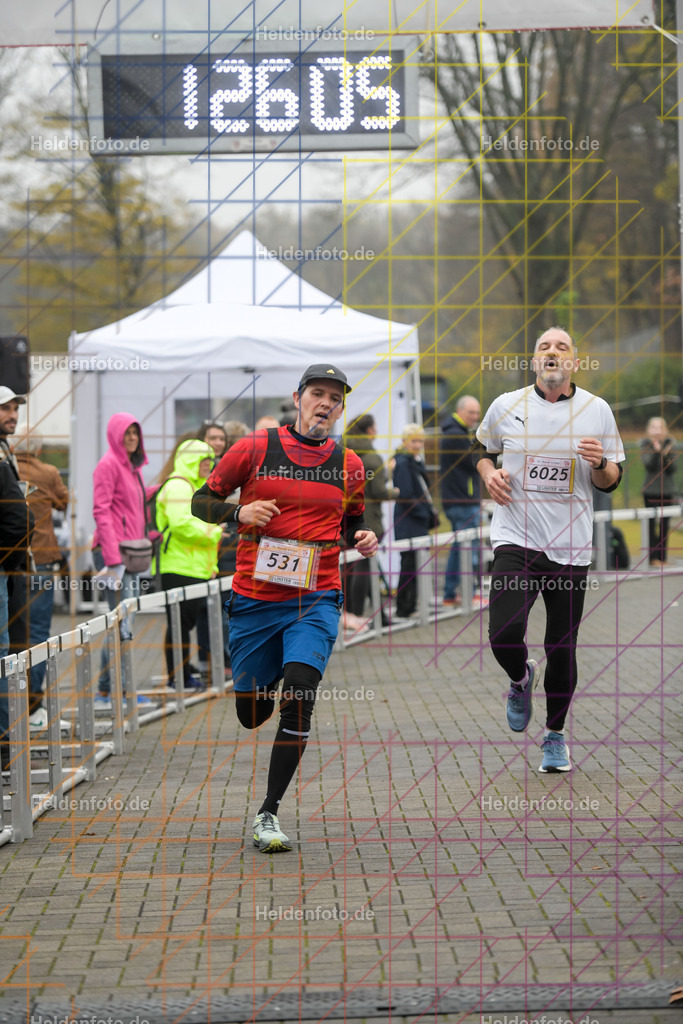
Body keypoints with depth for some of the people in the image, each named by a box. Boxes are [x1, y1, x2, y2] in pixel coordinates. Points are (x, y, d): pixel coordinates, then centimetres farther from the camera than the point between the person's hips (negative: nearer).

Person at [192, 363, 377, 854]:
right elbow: (201, 501, 5)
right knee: (252, 715, 8)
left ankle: (269, 813, -12)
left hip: (316, 601, 0)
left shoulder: (349, 465, 8)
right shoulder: (255, 448, 0)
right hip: (254, 599, 0)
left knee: (298, 700, -20)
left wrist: (363, 537, 1)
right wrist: (239, 512, -14)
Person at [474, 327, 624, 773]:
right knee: (504, 635, -17)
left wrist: (600, 463, -12)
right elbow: (483, 448, 21)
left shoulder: (598, 410, 3)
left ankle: (555, 735, 25)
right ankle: (522, 678, 20)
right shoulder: (506, 406, 2)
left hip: (570, 546, 1)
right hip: (516, 539, -1)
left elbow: (611, 481, 10)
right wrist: (490, 472, 0)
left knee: (562, 648, 3)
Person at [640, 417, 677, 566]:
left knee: (664, 525, 4)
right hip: (651, 490, -3)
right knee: (651, 524, -5)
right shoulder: (645, 444, -3)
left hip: (667, 490, 3)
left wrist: (667, 455, -19)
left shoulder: (670, 444, 3)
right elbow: (649, 464, -16)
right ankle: (653, 557, -1)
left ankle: (662, 557, 9)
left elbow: (672, 469, -2)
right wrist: (656, 451, -31)